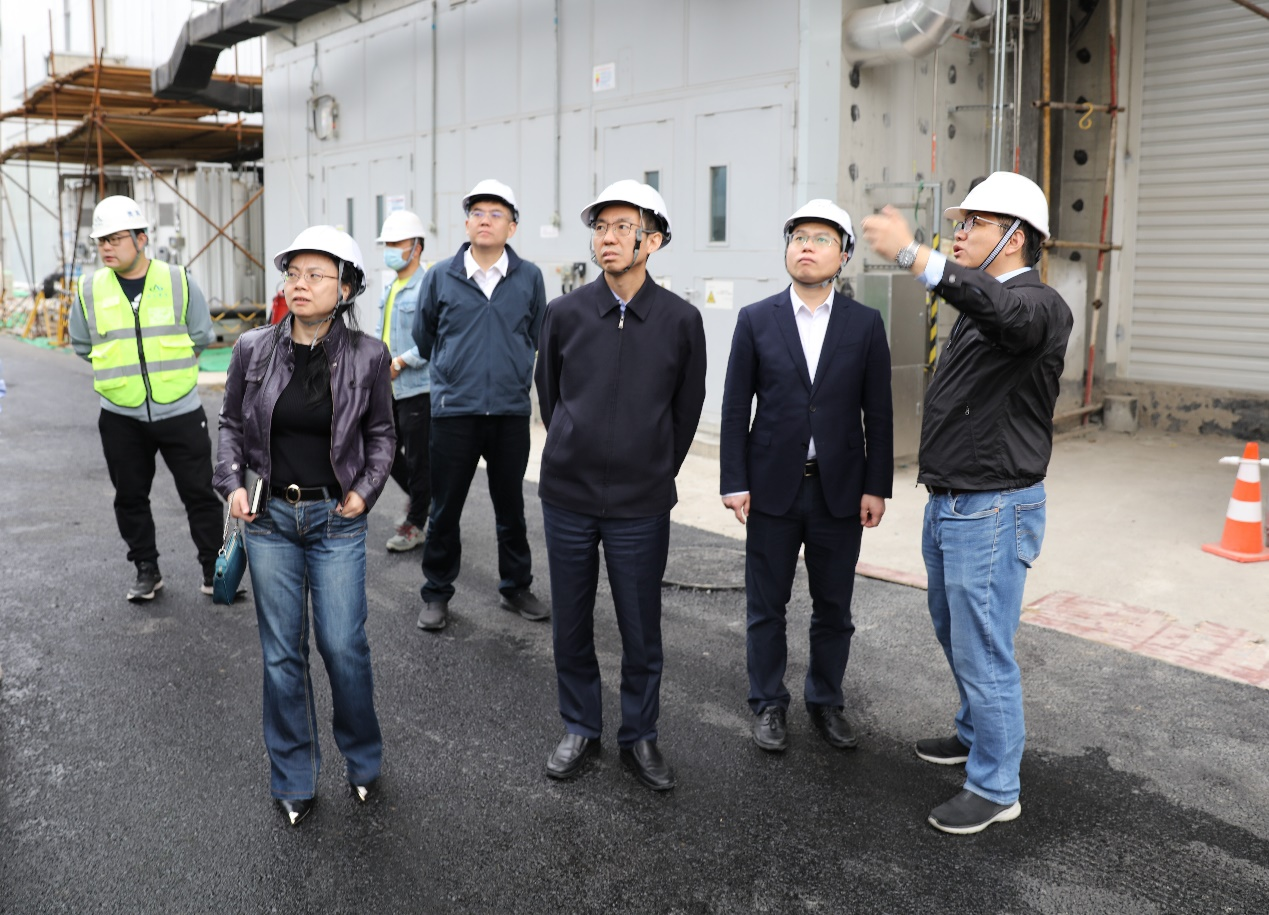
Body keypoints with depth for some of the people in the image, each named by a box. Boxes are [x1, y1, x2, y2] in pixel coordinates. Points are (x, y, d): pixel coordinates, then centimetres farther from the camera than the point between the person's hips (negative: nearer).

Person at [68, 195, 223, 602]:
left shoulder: (179, 281, -4)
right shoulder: (90, 289, 0)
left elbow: (201, 335, 4)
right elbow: (82, 344, 11)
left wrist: (167, 364, 3)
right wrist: (118, 366, 5)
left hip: (180, 412, -2)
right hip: (121, 417, 2)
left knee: (199, 492, 3)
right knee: (130, 497, 12)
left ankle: (215, 569, 16)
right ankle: (146, 569, 28)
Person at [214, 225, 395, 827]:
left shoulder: (367, 355, -6)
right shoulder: (253, 349, -2)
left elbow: (381, 434, 6)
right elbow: (231, 424, 9)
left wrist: (366, 489, -6)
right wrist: (232, 482, -4)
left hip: (336, 518, -2)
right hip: (270, 515, 2)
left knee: (343, 646, -1)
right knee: (282, 653, 9)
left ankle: (363, 760, 26)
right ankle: (293, 782, 26)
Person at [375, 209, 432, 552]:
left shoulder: (427, 288, -13)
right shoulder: (390, 289, 14)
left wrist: (401, 361, -19)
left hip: (417, 388, -9)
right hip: (389, 388, 9)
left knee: (417, 458, 1)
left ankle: (415, 525, 13)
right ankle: (419, 498, 36)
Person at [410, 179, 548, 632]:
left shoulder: (529, 278, 1)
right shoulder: (440, 276, 0)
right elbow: (423, 338, 14)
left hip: (511, 412, 1)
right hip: (453, 412, -1)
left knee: (511, 506, 13)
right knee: (445, 509, 7)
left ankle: (515, 588, 28)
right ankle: (437, 594, 21)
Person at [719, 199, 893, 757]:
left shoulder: (865, 324, 2)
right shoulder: (756, 320, 0)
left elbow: (878, 413, 2)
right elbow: (735, 408, -1)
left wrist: (876, 487, -2)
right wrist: (734, 482, -6)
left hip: (839, 490, 1)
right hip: (772, 487, -1)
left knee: (834, 609, 11)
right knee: (765, 607, 9)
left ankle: (826, 701, 30)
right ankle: (769, 705, 25)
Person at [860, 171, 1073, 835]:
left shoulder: (1038, 305, -17)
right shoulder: (978, 307, 14)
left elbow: (1005, 310, -43)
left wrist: (913, 255, -52)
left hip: (994, 510, -10)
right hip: (948, 504, 10)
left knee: (982, 650, 0)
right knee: (954, 633, 24)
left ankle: (995, 788, 16)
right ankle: (976, 734, 45)